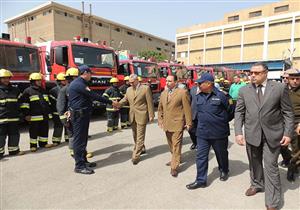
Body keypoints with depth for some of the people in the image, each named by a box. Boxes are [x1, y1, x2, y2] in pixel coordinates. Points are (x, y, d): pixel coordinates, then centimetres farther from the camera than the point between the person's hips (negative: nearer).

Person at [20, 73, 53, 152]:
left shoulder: (43, 90, 16)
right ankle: (33, 145, 12)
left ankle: (43, 143, 23)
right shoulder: (28, 91, -4)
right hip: (34, 116, -6)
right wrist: (26, 114, -11)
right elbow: (24, 104, -7)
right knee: (34, 131, 2)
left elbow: (47, 102, 23)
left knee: (44, 130, 11)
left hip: (45, 116, 6)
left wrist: (49, 112, 20)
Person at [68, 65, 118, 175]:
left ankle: (83, 161, 26)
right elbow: (94, 96, -19)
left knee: (83, 138, 15)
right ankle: (79, 166, 4)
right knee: (79, 139, -4)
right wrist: (110, 102, -14)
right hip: (79, 115, -11)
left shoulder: (80, 83, 15)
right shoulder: (78, 84, -18)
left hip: (83, 114, 11)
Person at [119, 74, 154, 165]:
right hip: (132, 116, 6)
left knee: (140, 136, -2)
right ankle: (141, 148, 38)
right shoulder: (129, 90, 10)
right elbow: (124, 100, 10)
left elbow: (150, 103, -8)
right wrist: (117, 105, -11)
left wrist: (151, 115, -10)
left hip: (141, 116, -6)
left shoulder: (146, 88, -7)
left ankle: (136, 156, 3)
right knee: (135, 136, 17)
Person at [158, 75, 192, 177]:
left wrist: (188, 123, -9)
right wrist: (160, 120, 10)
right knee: (171, 145, 19)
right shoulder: (163, 93, 11)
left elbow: (187, 109, -8)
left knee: (176, 146, -2)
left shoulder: (183, 92, -8)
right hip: (166, 124, 6)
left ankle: (174, 167, 8)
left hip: (177, 124, -6)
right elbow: (160, 108, 16)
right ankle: (175, 160, 40)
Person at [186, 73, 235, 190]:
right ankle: (201, 180, 16)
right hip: (202, 133, 4)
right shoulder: (198, 97, 3)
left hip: (219, 132, -4)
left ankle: (224, 171, 45)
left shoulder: (220, 96, -13)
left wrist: (223, 122, 5)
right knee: (201, 157, 5)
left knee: (222, 154, 18)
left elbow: (231, 111, -3)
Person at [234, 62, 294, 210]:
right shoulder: (244, 90, 1)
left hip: (272, 134, -2)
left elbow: (288, 112, 0)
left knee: (270, 166, 2)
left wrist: (288, 133, -6)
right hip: (252, 134, 3)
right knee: (254, 163, 18)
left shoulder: (280, 88, -3)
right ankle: (257, 184, 43)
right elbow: (239, 112, 1)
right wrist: (238, 132, -8)